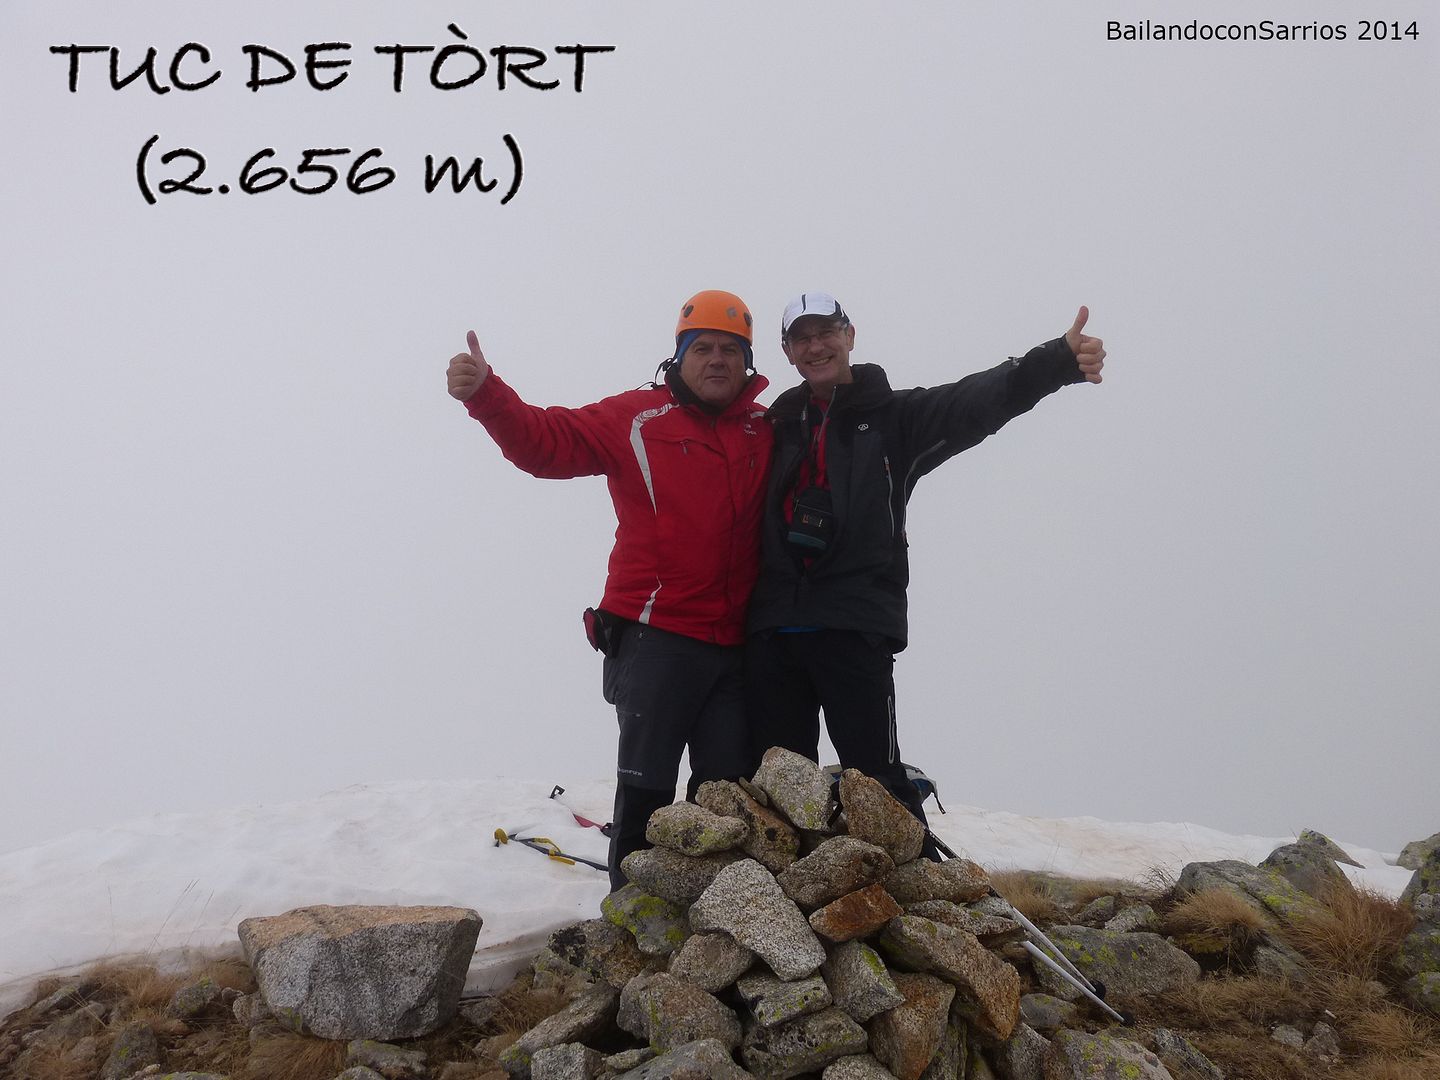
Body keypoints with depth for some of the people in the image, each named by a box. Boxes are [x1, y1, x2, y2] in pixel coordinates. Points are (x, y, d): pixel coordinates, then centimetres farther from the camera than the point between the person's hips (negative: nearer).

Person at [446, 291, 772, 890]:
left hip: (735, 645, 4)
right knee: (646, 787, -2)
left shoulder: (765, 433, 12)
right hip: (655, 637, -4)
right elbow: (546, 441, -8)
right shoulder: (638, 417, 1)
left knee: (728, 793, 11)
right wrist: (484, 393, -21)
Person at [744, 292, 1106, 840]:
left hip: (855, 628, -4)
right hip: (774, 627, 4)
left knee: (876, 779, -8)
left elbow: (978, 401, -10)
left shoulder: (894, 416, 7)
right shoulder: (778, 426, 18)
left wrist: (1059, 361, -25)